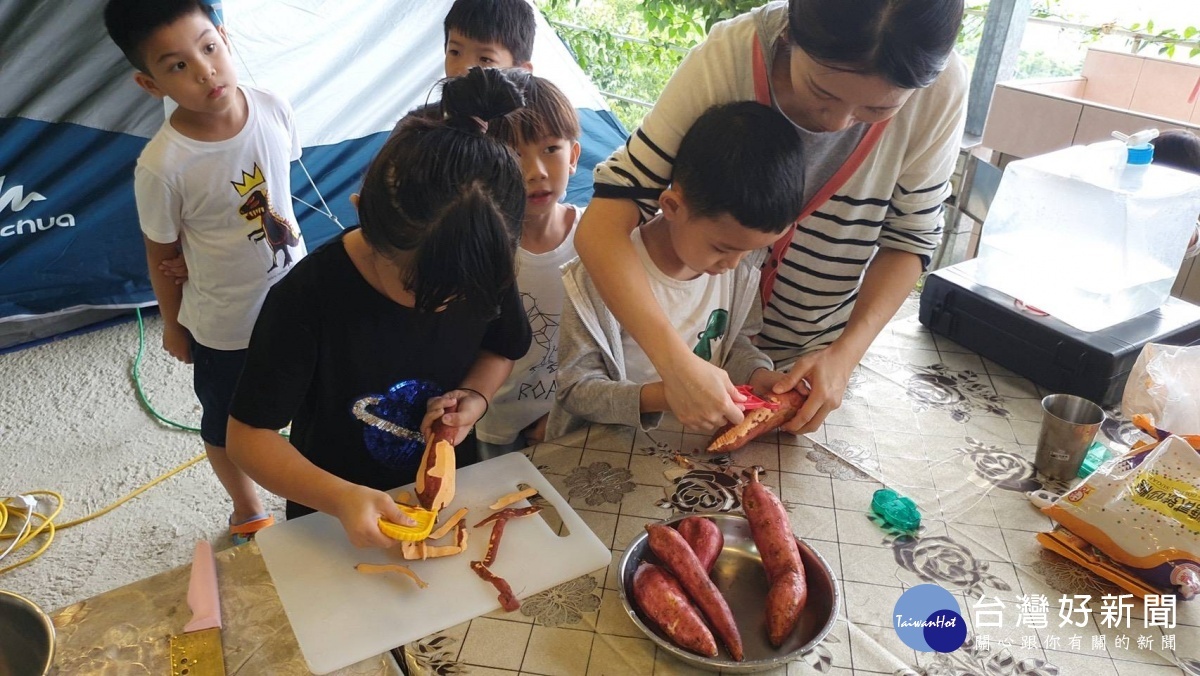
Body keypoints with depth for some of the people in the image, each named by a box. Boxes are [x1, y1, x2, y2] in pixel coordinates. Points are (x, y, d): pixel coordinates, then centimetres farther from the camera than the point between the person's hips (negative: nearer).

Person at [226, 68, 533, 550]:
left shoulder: (483, 270, -16)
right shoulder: (306, 299, -25)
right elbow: (248, 436, -17)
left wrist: (474, 397, -16)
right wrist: (340, 497, -33)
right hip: (336, 519, -1)